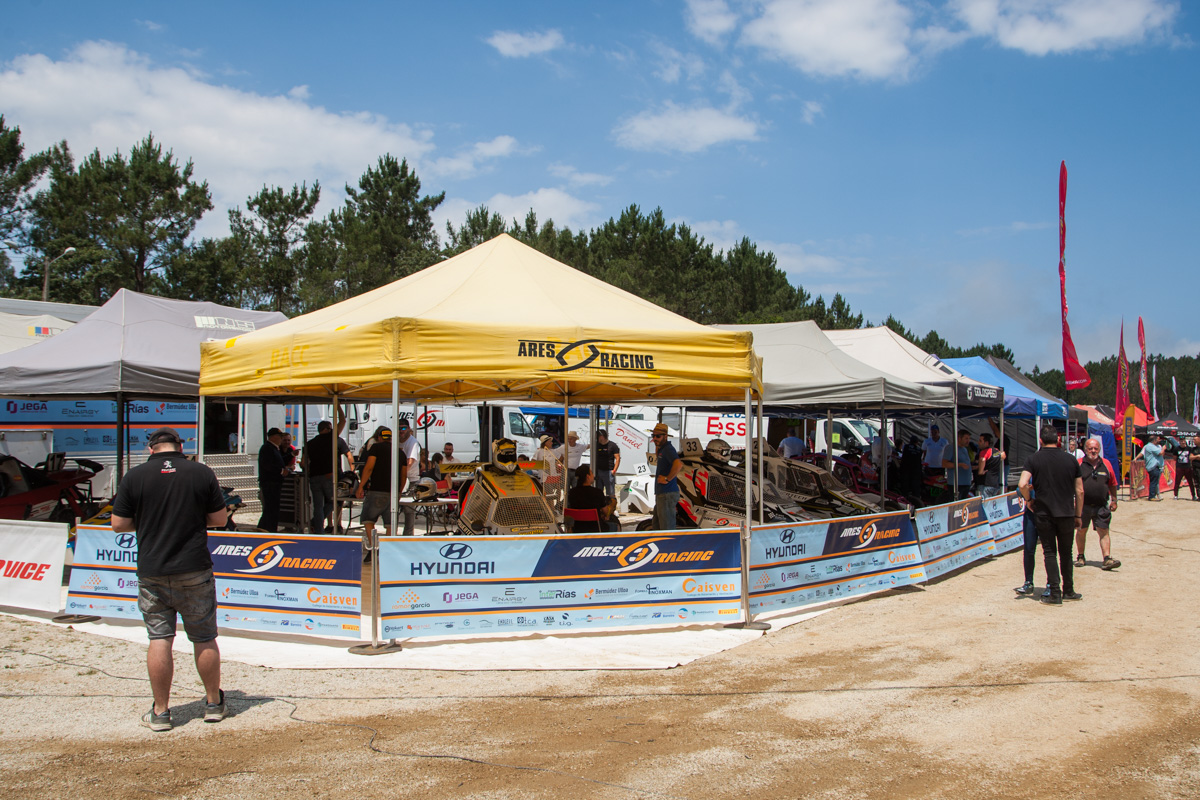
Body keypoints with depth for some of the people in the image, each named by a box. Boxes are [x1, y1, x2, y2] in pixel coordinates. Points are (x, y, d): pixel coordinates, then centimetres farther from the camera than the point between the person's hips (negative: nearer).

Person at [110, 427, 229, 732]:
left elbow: (119, 524, 0)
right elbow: (220, 519, 3)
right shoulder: (202, 473, -2)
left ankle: (160, 712, 9)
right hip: (195, 570, 0)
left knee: (159, 639, 5)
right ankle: (213, 703, 21)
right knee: (204, 638, 10)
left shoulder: (134, 477, -3)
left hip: (152, 572, 0)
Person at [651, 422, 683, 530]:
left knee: (667, 528, -12)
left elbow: (678, 464, -31)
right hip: (661, 494, 11)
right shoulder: (661, 450, 18)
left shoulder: (668, 449, -14)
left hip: (667, 494, -11)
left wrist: (667, 479, -22)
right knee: (657, 526, 18)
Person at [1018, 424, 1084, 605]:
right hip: (1066, 514, 2)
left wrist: (1028, 499, 2)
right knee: (1066, 553, 16)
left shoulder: (1033, 459, -5)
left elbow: (1022, 485, -18)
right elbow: (1080, 491, 5)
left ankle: (1055, 594, 0)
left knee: (1050, 553, 4)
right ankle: (1068, 591, 24)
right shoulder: (1070, 459, 2)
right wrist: (1078, 515, 14)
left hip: (1043, 514, -2)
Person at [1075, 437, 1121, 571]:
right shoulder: (1079, 464, -2)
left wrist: (1114, 500, 14)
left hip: (1101, 506, 1)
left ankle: (1107, 559, -7)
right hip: (1083, 505, -1)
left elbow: (1112, 484, 16)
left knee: (1103, 531, -5)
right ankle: (1080, 557, 24)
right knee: (1081, 530, 10)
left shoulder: (1106, 464, 7)